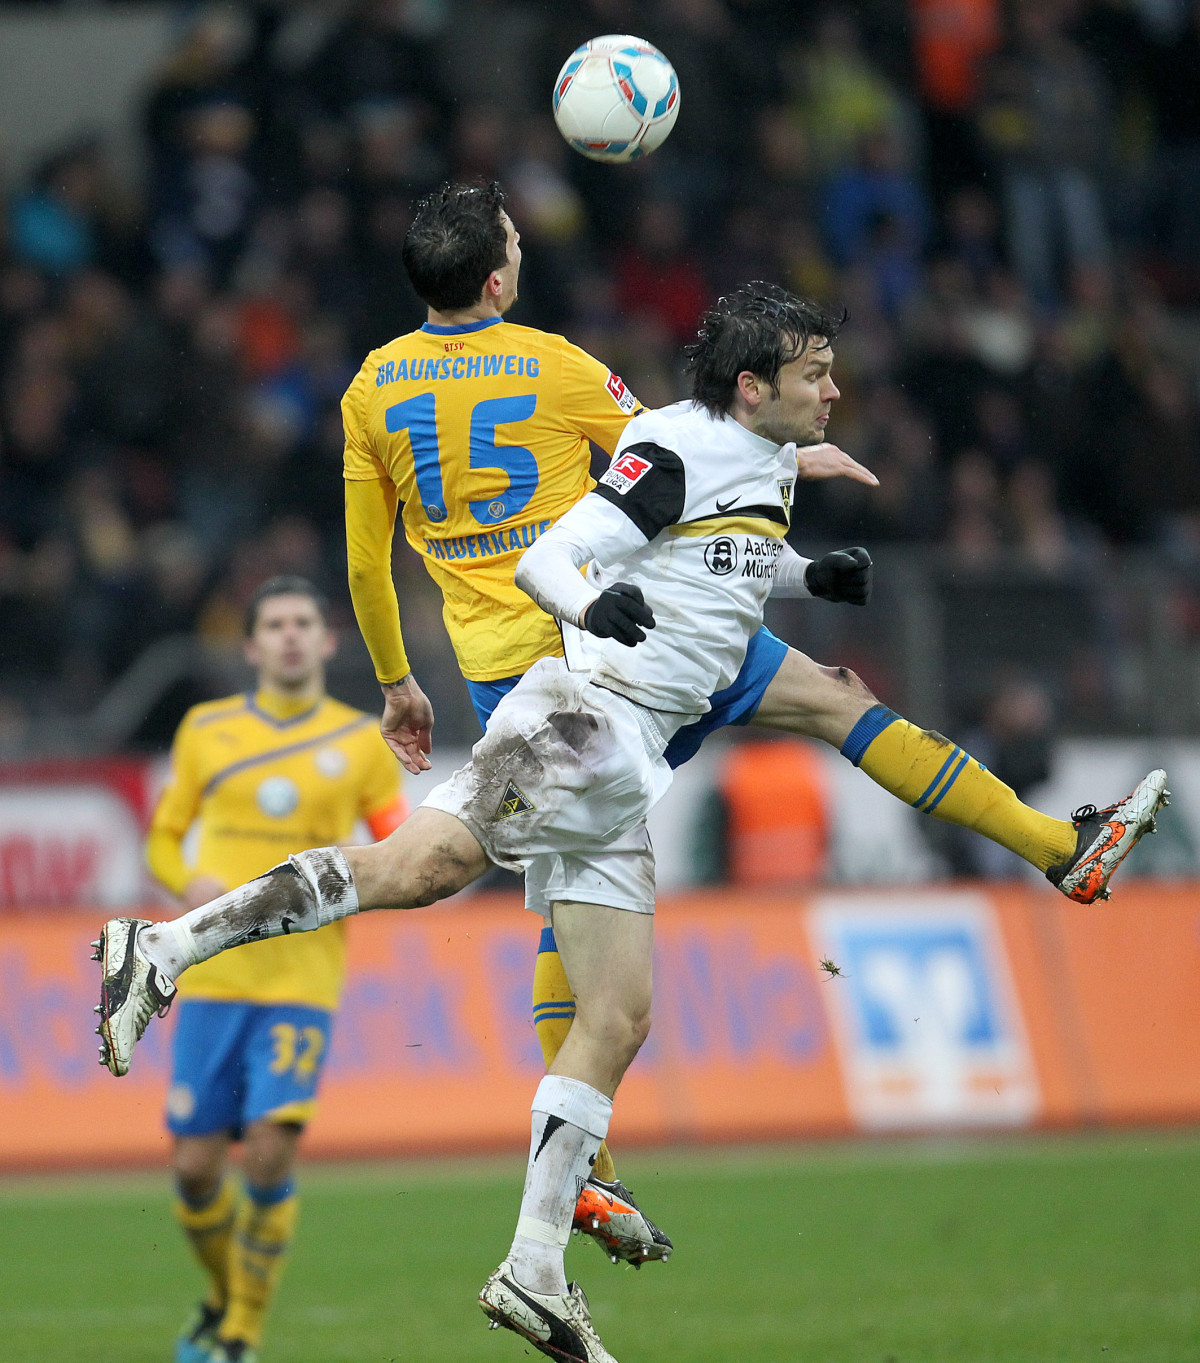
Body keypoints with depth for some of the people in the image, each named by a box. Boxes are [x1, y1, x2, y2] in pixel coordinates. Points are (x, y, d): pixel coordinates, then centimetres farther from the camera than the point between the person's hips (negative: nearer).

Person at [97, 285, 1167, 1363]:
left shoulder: (772, 462, 20)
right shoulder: (676, 447, -8)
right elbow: (544, 560, -14)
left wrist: (807, 575, 21)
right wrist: (591, 601, -35)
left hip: (625, 766, 9)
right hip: (585, 715, -9)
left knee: (618, 1018, 5)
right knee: (421, 866, -32)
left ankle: (535, 1274, 6)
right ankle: (168, 948, -32)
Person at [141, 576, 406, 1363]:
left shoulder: (361, 742, 6)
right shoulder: (206, 730, 10)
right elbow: (164, 839, 17)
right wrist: (189, 884, -4)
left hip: (303, 981, -2)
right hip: (214, 975, 2)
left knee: (271, 1147, -15)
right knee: (195, 1164, -2)